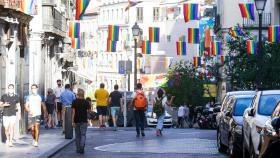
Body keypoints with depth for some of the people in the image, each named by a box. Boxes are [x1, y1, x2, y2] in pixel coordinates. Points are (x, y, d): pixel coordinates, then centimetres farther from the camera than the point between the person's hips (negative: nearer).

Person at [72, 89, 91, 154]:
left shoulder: (74, 102, -4)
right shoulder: (86, 102, -4)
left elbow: (73, 112, -8)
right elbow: (89, 110, 0)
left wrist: (72, 121, -8)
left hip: (76, 121, 1)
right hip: (84, 121, -1)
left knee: (77, 135, 12)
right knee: (83, 134, -1)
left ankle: (78, 149, 17)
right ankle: (82, 146, -22)